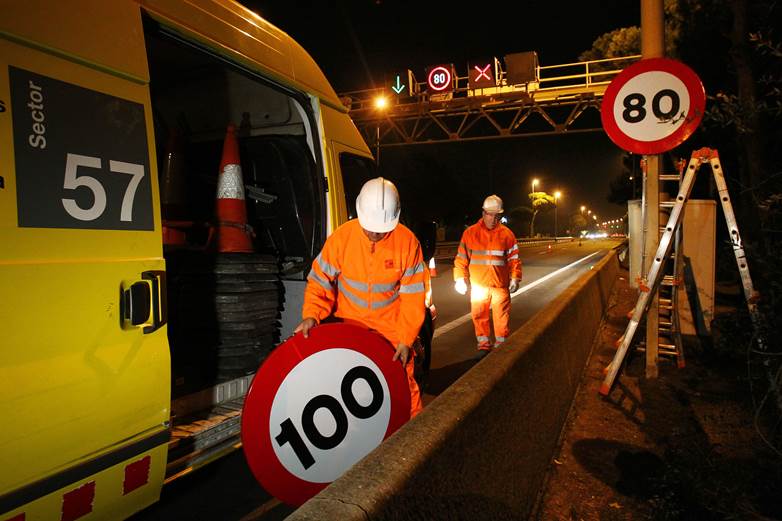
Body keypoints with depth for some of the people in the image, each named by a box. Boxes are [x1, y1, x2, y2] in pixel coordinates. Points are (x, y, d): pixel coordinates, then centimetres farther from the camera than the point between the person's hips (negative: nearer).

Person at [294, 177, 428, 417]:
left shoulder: (407, 242, -13)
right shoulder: (341, 237, -13)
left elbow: (412, 295, -7)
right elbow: (320, 280, -3)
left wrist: (406, 338, -10)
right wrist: (312, 314, -19)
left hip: (391, 328, 0)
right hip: (349, 325, 1)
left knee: (403, 384, 0)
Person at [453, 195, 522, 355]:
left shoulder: (506, 234, 3)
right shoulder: (470, 233, 1)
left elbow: (513, 259, 5)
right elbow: (461, 258, 2)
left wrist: (515, 278, -3)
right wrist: (460, 278, -6)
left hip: (500, 285, 0)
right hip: (478, 285, 0)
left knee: (502, 316, 5)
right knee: (479, 316, 7)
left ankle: (501, 345, 21)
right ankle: (484, 344, 23)